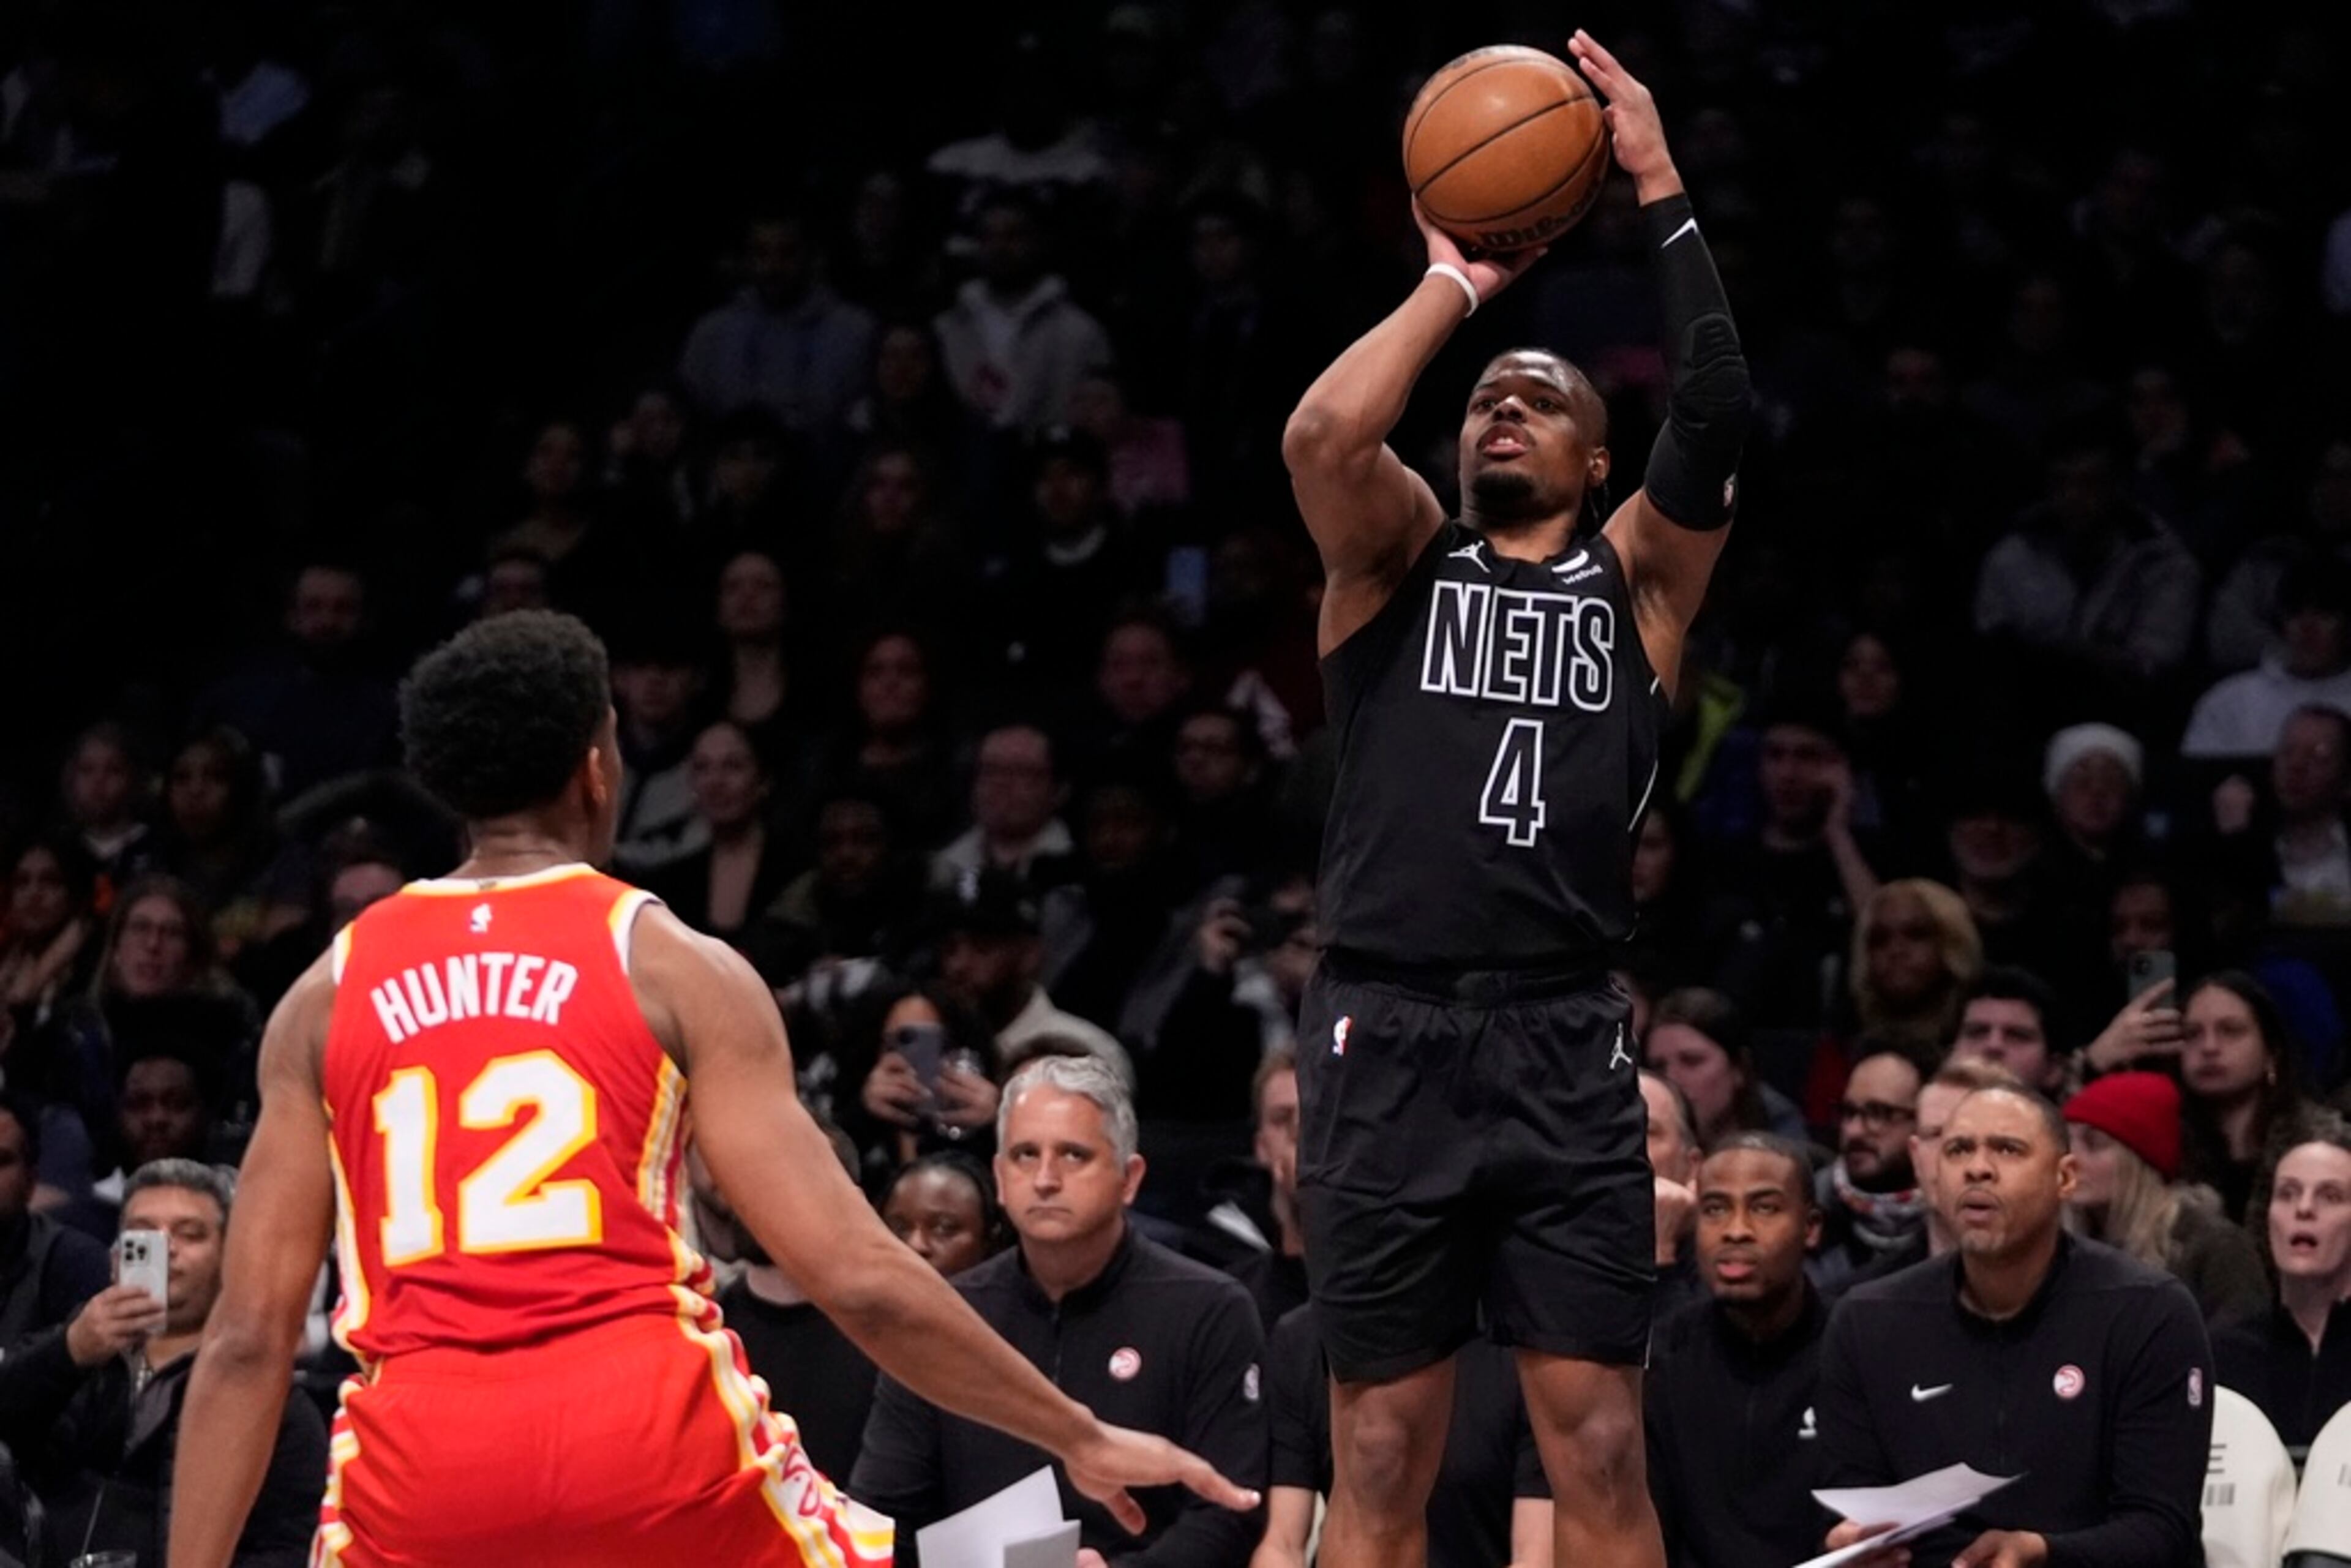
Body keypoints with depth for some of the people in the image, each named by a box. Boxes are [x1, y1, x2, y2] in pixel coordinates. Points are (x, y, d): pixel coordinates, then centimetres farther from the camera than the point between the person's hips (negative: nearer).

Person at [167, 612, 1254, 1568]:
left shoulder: (328, 996, 13)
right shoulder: (675, 968, 6)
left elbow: (249, 1339, 8)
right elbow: (859, 1279, -1)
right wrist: (1079, 1440, 8)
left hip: (424, 1463, 1)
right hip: (648, 1427, -1)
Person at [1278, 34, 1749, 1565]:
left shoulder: (1635, 576, 12)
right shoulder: (1400, 556, 11)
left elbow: (1720, 419, -6)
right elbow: (1321, 435, -11)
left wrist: (1662, 193, -6)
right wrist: (1456, 283, -1)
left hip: (1566, 1048, 0)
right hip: (1390, 1042, 0)